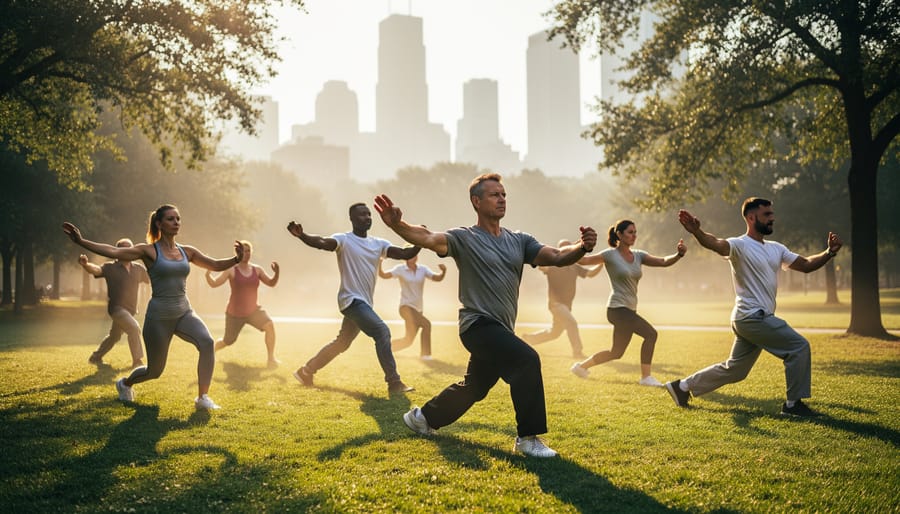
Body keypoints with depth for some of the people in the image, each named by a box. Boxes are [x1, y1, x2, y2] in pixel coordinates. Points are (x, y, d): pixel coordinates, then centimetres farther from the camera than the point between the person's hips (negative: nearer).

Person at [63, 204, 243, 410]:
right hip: (158, 316, -4)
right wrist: (81, 242, -28)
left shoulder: (187, 252, 8)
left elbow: (216, 265, 9)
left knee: (207, 342, -27)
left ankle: (202, 398, -19)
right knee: (154, 371, 9)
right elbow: (114, 252, -17)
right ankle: (125, 383, 45)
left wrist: (236, 259, -10)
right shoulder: (149, 251, -6)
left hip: (184, 312, 4)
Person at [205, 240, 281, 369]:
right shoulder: (231, 270, -13)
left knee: (270, 325, -27)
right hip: (235, 313, -2)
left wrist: (277, 272, -24)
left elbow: (272, 283, -3)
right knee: (228, 342, 11)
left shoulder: (257, 269, -2)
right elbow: (213, 284, -18)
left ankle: (271, 358, -18)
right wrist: (208, 272, -39)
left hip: (254, 311, 2)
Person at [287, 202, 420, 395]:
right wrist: (301, 235, -47)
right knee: (382, 331, -21)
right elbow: (322, 243, -27)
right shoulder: (344, 240, -8)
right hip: (352, 300, -8)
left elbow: (405, 254, -1)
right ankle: (394, 383, -18)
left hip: (364, 302, 8)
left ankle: (306, 371, 33)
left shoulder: (379, 244, 10)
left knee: (341, 343, 17)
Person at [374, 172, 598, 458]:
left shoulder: (519, 241, 9)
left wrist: (583, 247, -24)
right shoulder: (464, 238, -8)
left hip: (502, 330, 7)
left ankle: (422, 417, 43)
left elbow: (557, 257, -3)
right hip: (479, 324, -7)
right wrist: (396, 224, -46)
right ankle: (527, 438, -16)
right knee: (527, 359, -26)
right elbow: (428, 238, -25)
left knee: (474, 388, 20)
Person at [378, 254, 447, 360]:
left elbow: (438, 278, -5)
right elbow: (383, 275, -11)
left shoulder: (423, 269, 4)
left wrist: (444, 270, -26)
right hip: (406, 306, -5)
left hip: (418, 308, 5)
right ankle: (425, 354, -17)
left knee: (408, 340, 0)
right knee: (426, 324, -28)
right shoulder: (400, 269, -3)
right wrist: (379, 263, -30)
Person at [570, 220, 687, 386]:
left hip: (629, 310, 8)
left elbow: (664, 262, -2)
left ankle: (582, 366, 23)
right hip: (617, 308, -8)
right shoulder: (611, 255, -7)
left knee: (616, 353, 8)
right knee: (650, 334, -17)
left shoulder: (638, 256, 9)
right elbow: (584, 260, -10)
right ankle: (646, 377, -8)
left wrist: (679, 254, -20)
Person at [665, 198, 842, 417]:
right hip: (752, 317, -9)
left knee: (734, 370, 14)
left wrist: (829, 253, -3)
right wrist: (696, 231, -53)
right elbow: (715, 243, -31)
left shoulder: (776, 249, 15)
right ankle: (793, 404, 0)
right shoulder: (740, 245, -11)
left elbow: (806, 265, 15)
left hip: (760, 319, 9)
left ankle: (683, 386, 25)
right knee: (799, 346, -10)